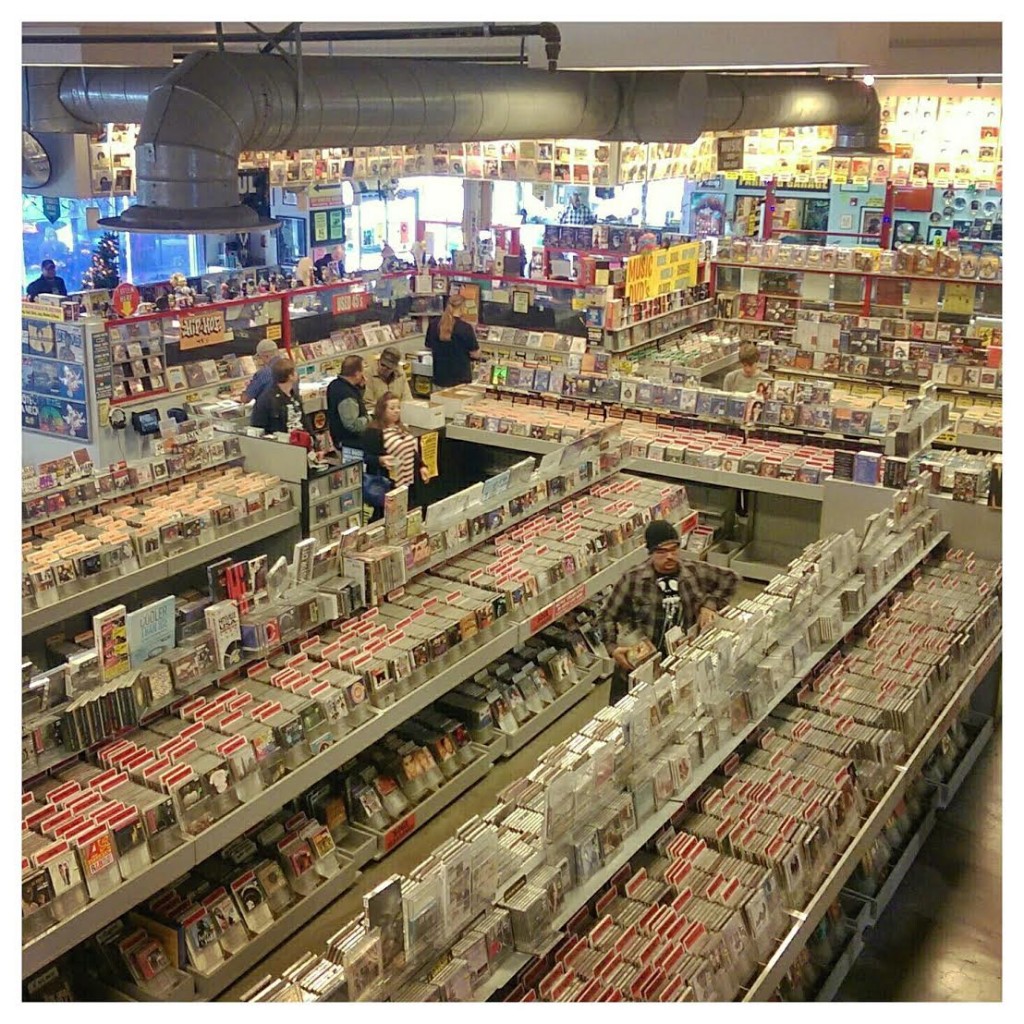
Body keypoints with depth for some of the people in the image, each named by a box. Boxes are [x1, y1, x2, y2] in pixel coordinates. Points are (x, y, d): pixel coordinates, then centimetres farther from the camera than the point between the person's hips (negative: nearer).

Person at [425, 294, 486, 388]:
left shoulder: (433, 324, -1)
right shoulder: (466, 328, -14)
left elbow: (429, 347, 11)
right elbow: (475, 354, -7)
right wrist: (482, 356, 15)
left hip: (439, 378, 4)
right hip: (460, 379, -4)